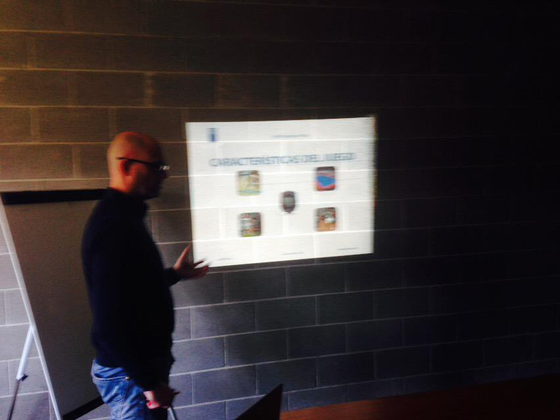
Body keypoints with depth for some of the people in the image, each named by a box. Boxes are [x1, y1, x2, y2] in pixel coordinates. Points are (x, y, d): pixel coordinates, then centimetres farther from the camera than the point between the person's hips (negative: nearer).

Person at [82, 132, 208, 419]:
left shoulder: (122, 217, 7)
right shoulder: (114, 227, -25)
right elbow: (110, 321, -27)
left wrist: (174, 274, 23)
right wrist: (149, 382, -21)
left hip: (143, 362, 10)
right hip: (130, 373, -10)